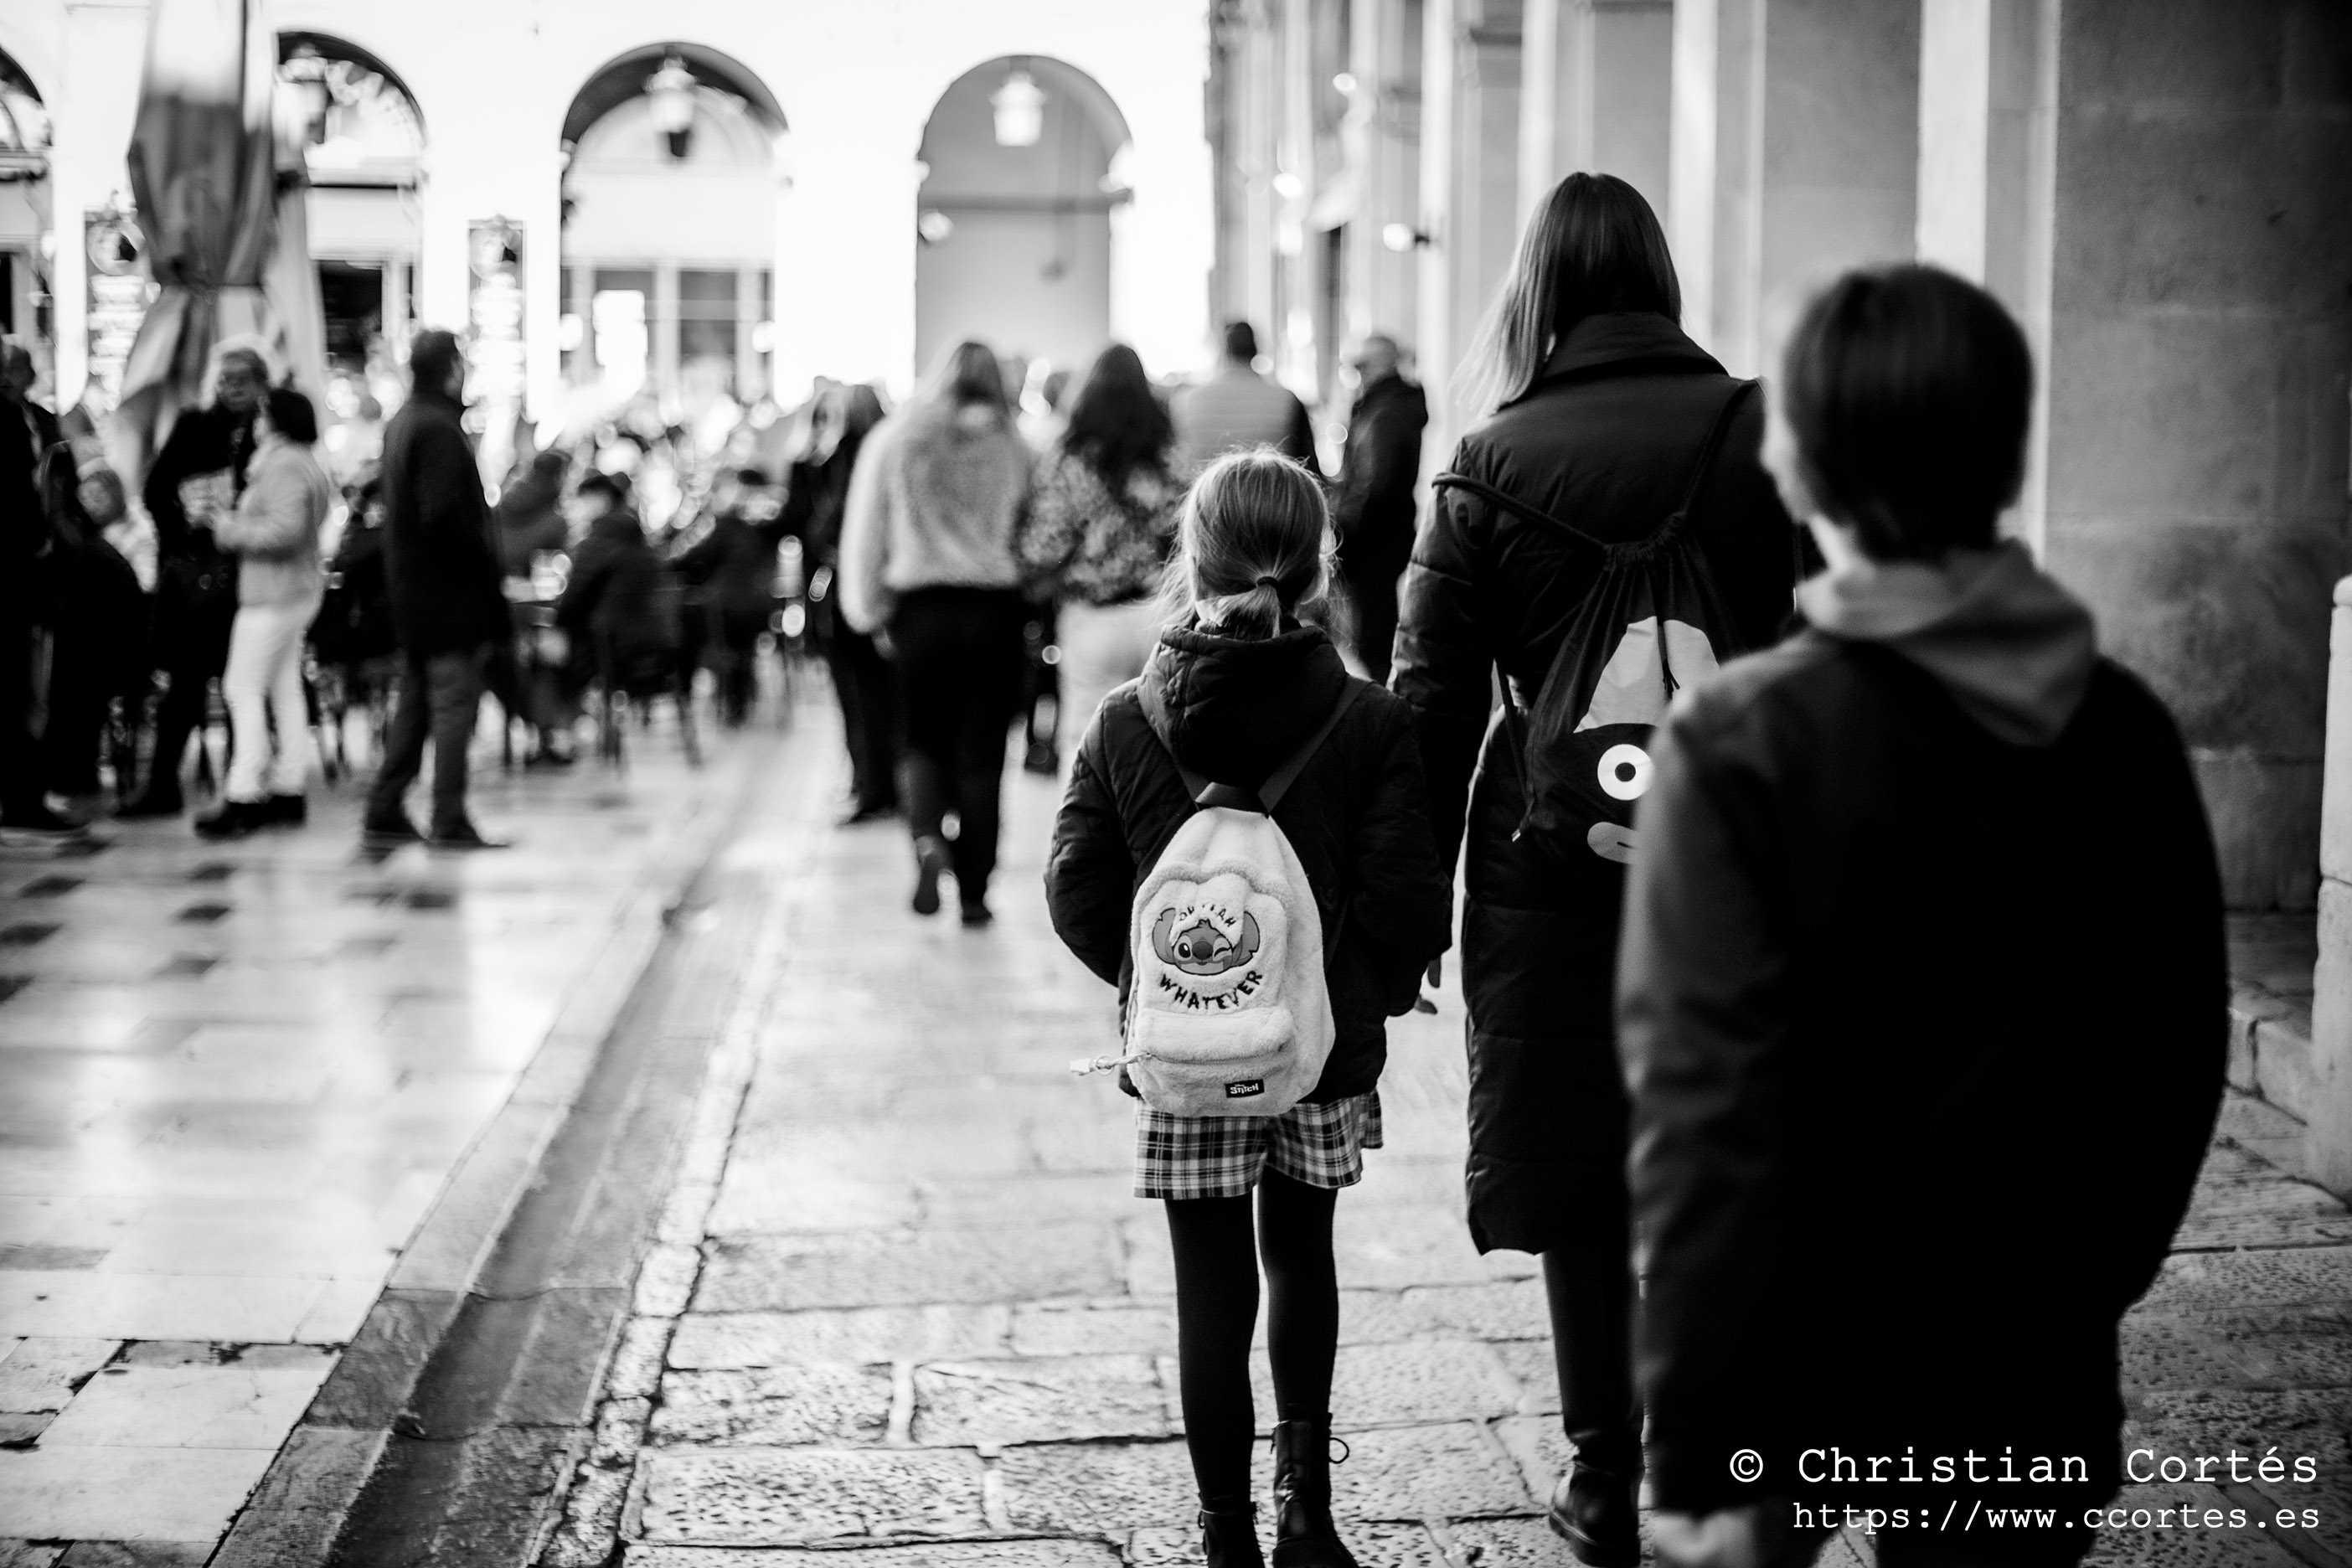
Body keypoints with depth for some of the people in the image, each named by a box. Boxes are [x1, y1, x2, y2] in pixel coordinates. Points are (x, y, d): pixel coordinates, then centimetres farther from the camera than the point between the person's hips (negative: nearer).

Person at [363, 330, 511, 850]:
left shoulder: (400, 424, 14)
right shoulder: (439, 429, -16)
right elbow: (447, 516, -23)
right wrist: (486, 572, -15)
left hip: (411, 589, 10)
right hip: (449, 592, -10)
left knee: (417, 701, 15)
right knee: (455, 700, -5)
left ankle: (385, 813, 17)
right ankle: (450, 821, -3)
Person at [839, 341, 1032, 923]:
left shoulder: (893, 439, 3)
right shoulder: (1012, 448, 1)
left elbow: (863, 531, 4)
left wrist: (868, 610, 10)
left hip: (920, 607, 1)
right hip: (995, 610, 0)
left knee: (924, 739, 15)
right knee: (982, 752, 6)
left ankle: (927, 837, -12)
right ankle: (973, 891, 8)